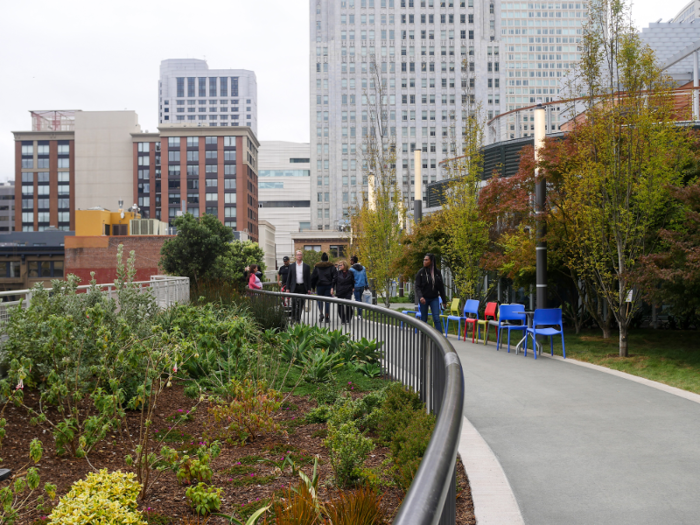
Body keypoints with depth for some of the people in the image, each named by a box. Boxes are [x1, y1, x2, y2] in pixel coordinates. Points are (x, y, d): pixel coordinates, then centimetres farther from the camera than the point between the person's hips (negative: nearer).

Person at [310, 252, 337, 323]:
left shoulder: (317, 266, 4)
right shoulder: (331, 266, 3)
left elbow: (313, 277, 3)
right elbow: (335, 277, -5)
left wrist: (313, 287, 11)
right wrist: (333, 287, -6)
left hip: (319, 285, 0)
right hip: (328, 286, 0)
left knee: (319, 299, 12)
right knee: (327, 301, 4)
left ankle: (321, 313, -10)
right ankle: (327, 317, 4)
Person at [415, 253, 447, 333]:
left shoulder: (437, 272, 2)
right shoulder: (421, 272, -3)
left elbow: (441, 287, 8)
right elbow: (417, 287, -7)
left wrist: (444, 300, 8)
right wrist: (420, 297, -24)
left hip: (434, 299, 1)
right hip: (424, 299, -1)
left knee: (436, 318, -8)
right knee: (424, 319, 7)